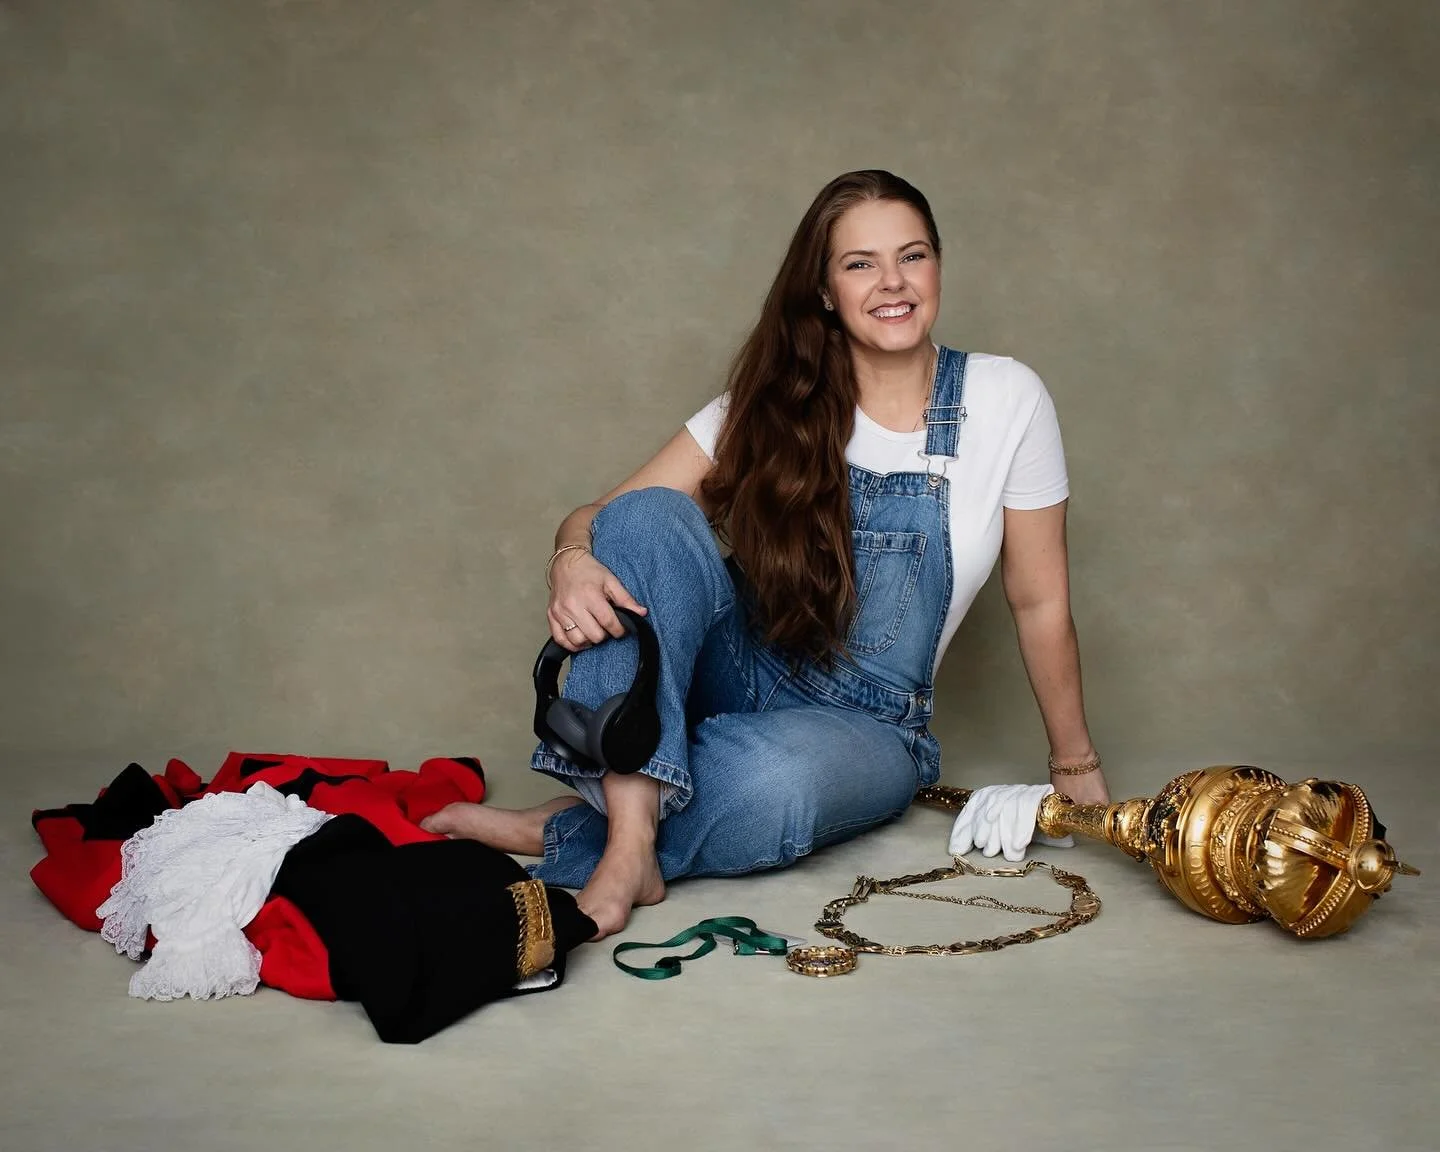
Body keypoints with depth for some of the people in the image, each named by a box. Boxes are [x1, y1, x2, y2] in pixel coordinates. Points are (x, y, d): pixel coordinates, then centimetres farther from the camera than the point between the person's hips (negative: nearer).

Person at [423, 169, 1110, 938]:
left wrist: (1075, 766, 7)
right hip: (738, 670, 2)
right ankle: (630, 846, -34)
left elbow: (1040, 601, 0)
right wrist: (573, 558, -31)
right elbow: (599, 517, -6)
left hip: (867, 732, -2)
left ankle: (562, 834, -15)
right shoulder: (774, 402, -4)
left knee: (773, 780, -40)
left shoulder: (1005, 400, -7)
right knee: (649, 515, -28)